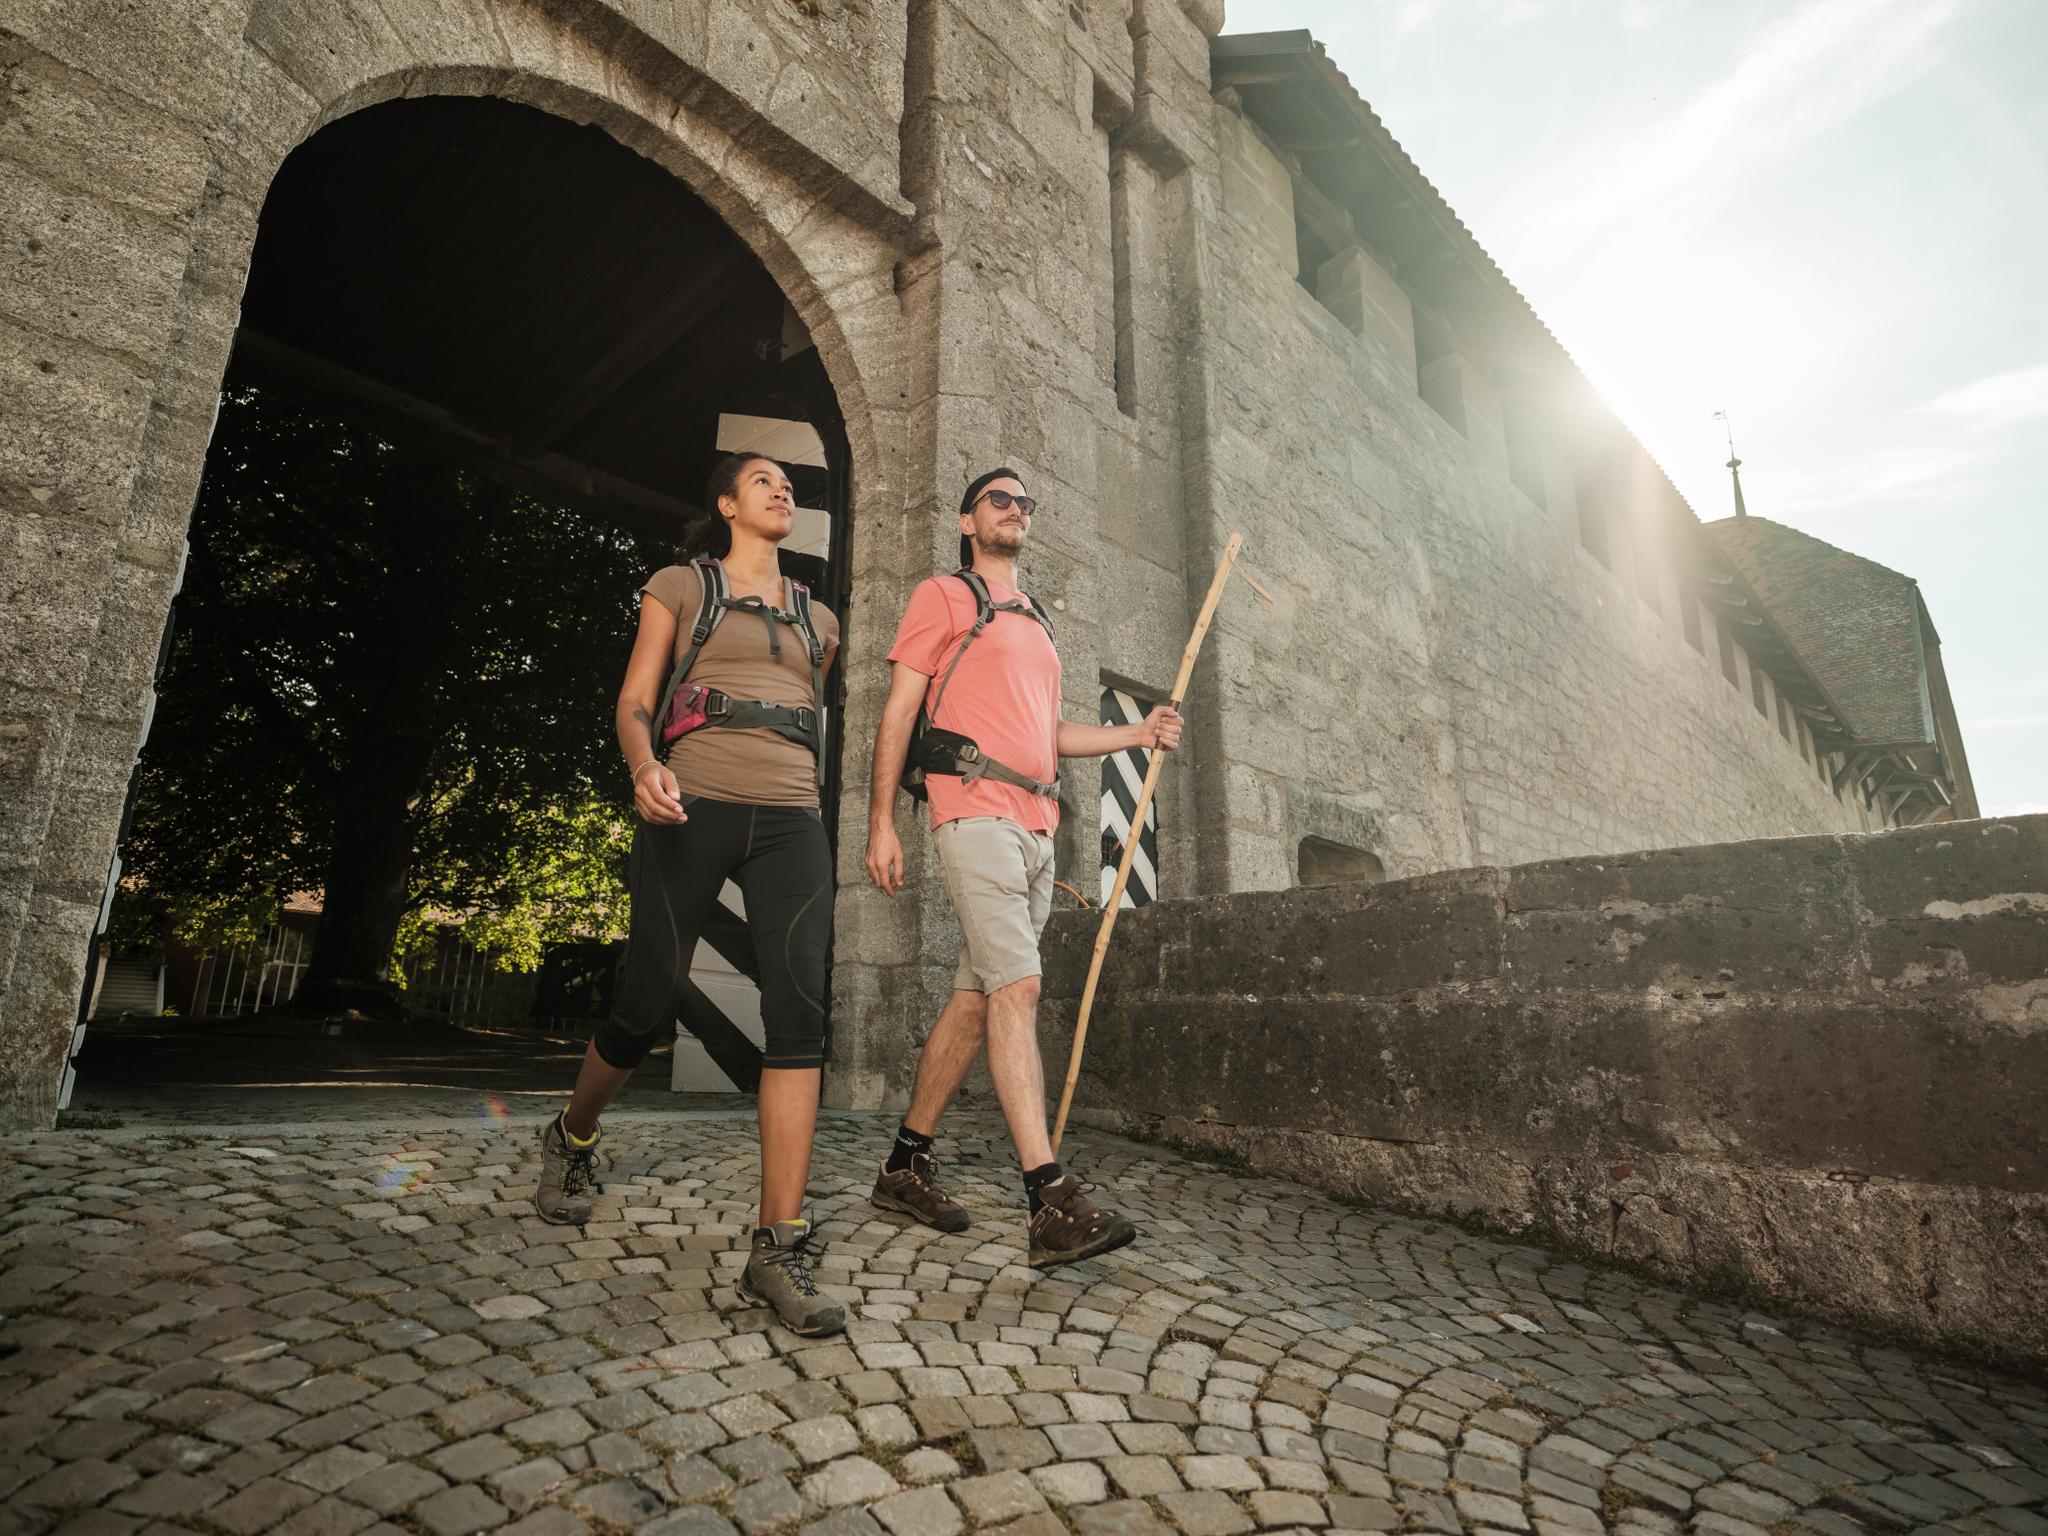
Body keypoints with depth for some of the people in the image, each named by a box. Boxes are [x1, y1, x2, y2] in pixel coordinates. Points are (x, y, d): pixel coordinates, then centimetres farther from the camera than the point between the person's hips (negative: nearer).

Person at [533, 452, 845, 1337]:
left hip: (790, 822, 3)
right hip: (693, 808, -2)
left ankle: (778, 1251, -12)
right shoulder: (681, 586, 13)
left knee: (800, 1011, -15)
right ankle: (572, 1137, 34)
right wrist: (644, 767, -16)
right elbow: (634, 702, 4)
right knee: (649, 1001, 0)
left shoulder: (818, 619, 23)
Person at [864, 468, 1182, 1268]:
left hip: (1035, 827, 7)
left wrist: (1137, 734, 16)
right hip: (977, 812, -7)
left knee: (976, 997, 7)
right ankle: (1049, 1202, -19)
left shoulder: (1036, 623, 28)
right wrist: (881, 823, -9)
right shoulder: (943, 596, 7)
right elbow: (898, 711, -1)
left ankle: (906, 1165, 18)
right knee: (1016, 987, -18)